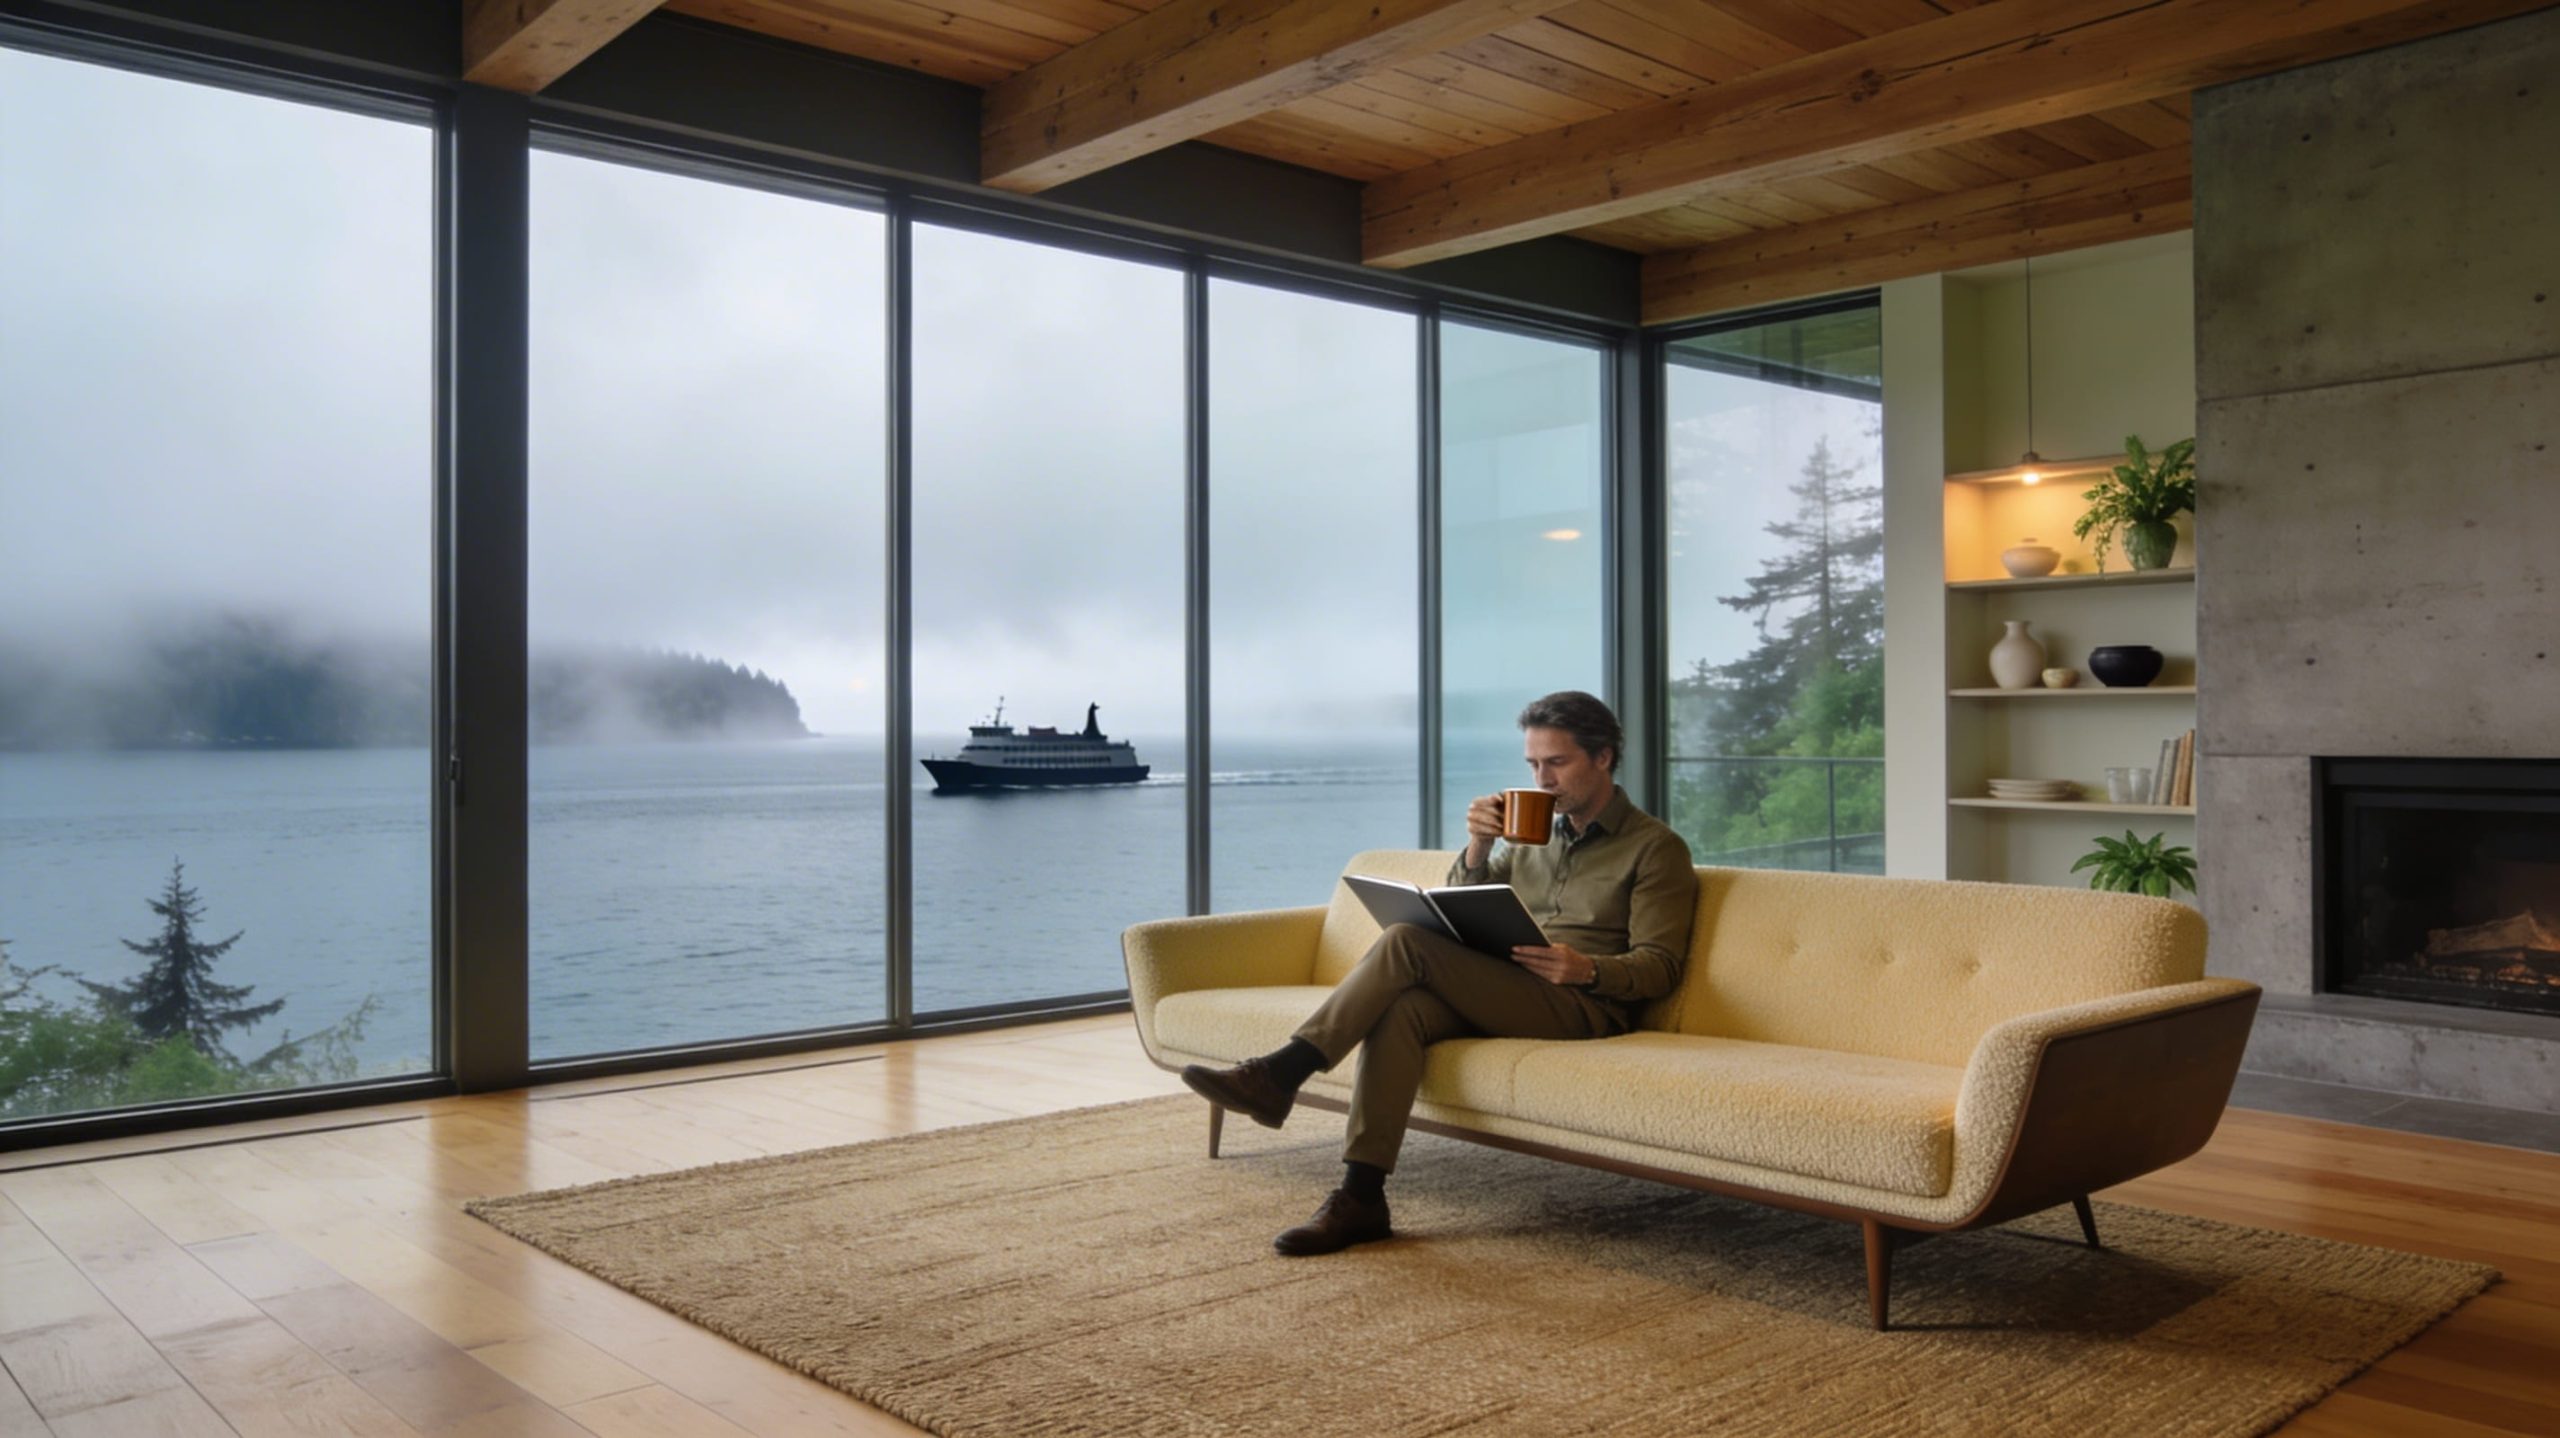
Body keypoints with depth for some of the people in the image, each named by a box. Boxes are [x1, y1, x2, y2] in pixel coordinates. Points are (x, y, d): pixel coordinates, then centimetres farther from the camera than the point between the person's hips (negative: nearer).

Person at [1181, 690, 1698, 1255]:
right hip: (1501, 999, 6)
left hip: (1585, 1005, -6)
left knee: (1407, 943, -25)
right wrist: (1478, 846, 0)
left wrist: (1586, 968, -23)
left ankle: (1279, 1074, -22)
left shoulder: (1655, 847, 5)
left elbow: (1660, 966, -3)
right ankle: (1361, 1198, -33)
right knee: (1401, 1007, -29)